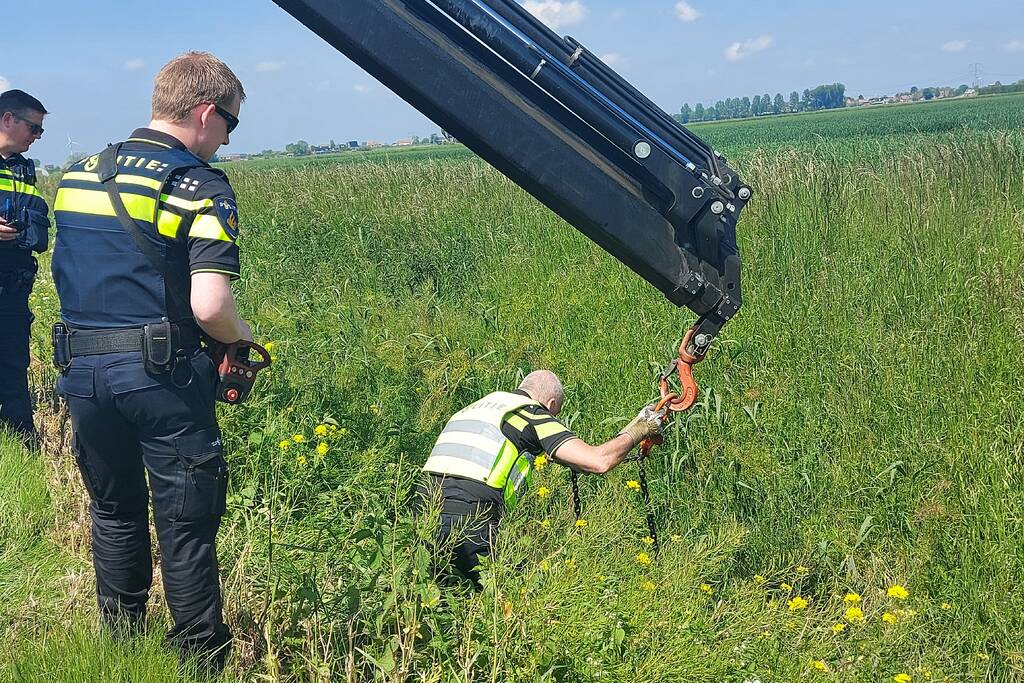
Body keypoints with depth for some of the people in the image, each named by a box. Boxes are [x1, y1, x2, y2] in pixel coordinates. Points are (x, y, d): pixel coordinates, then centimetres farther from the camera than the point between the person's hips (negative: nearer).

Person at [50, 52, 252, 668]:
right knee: (186, 522, 6)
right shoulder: (201, 187, -10)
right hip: (160, 376, -6)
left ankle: (122, 642, 34)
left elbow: (69, 275, 15)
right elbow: (209, 307, -20)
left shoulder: (77, 174, 11)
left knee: (115, 511, 21)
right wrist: (243, 336, 0)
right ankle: (201, 656, 16)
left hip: (81, 368, 6)